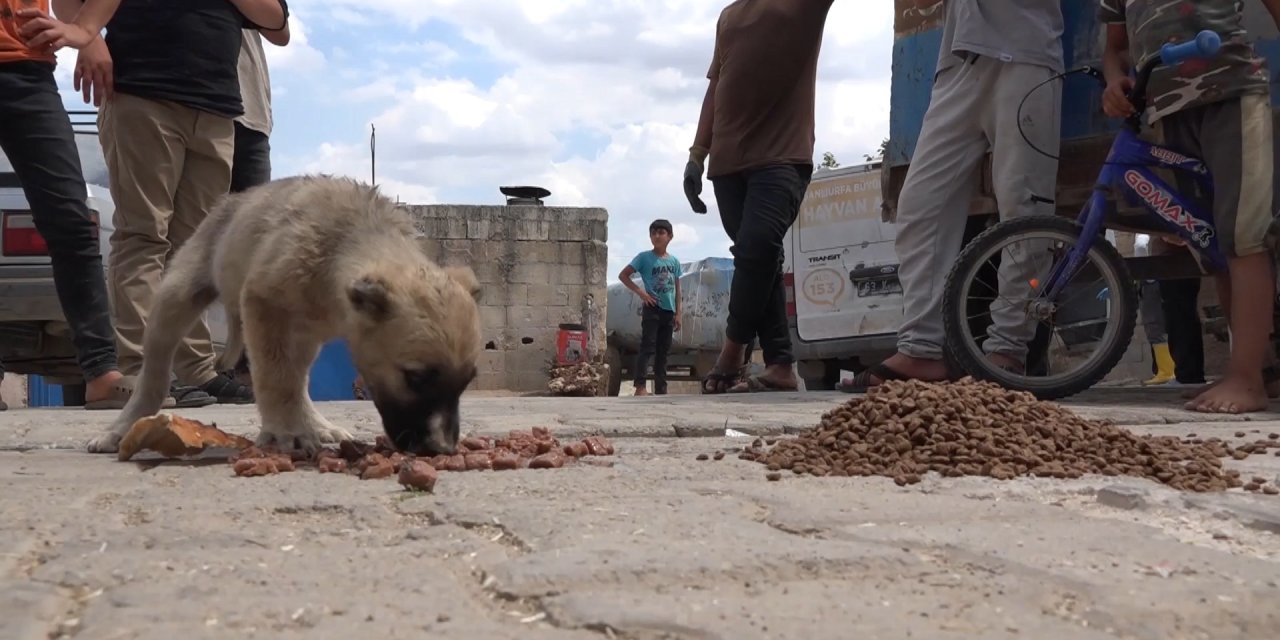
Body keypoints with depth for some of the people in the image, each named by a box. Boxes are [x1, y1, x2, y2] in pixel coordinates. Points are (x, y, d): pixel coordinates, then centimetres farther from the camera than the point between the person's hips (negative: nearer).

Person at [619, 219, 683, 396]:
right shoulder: (644, 257, -5)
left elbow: (677, 289, 13)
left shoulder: (674, 261, 9)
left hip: (668, 311, 5)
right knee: (648, 347, -12)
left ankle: (661, 389, 13)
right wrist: (640, 292, -12)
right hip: (652, 308, -5)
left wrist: (677, 314, 8)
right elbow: (623, 275, -4)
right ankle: (640, 386, -14)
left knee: (663, 351, 9)